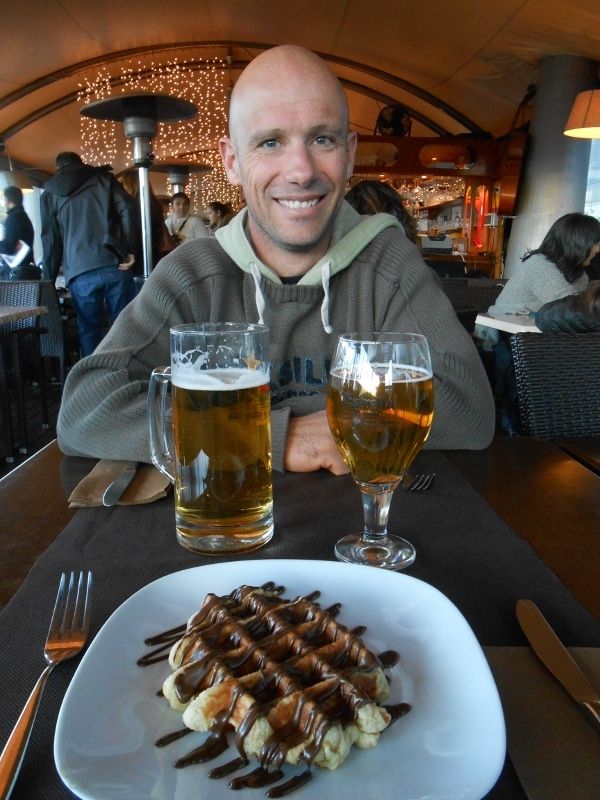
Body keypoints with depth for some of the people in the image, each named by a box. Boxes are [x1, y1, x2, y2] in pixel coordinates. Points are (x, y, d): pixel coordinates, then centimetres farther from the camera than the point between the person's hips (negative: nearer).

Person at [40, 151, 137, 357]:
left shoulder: (50, 192, 19)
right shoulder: (103, 177, 18)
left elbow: (50, 240, 14)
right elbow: (126, 210, 2)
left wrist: (49, 279, 18)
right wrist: (130, 250, 0)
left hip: (80, 273, 0)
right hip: (114, 265, 0)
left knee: (89, 331, 6)